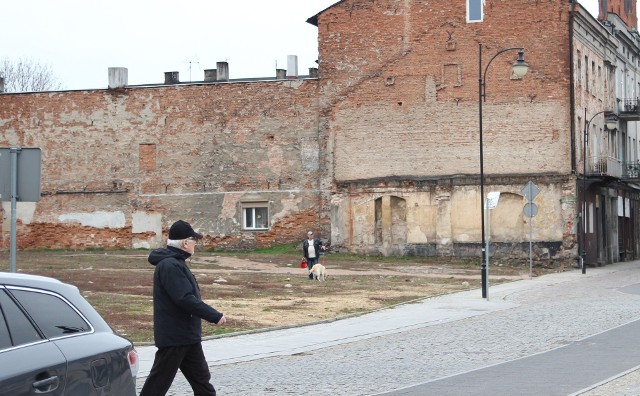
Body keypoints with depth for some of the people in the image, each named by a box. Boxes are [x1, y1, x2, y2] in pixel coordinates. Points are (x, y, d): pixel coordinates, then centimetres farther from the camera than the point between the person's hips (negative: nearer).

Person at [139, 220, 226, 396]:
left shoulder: (176, 262, 13)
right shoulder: (169, 265, -20)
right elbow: (185, 299, -27)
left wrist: (212, 314, 14)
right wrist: (215, 316, -22)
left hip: (187, 335, 11)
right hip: (174, 336, -11)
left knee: (201, 378, 15)